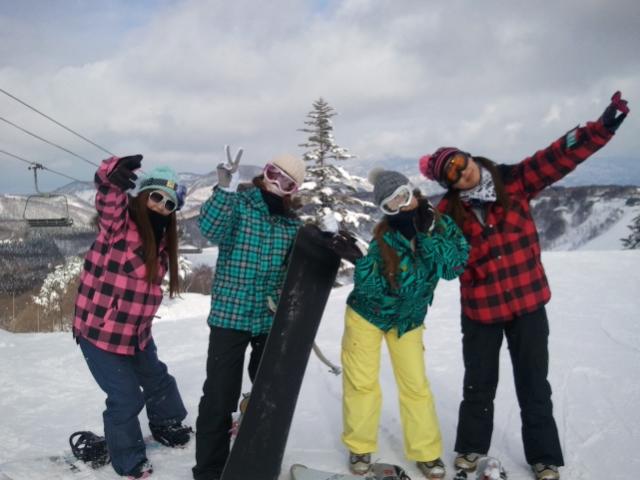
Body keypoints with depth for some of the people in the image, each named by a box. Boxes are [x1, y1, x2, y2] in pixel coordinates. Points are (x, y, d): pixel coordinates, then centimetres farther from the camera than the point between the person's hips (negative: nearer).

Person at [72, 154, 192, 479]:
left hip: (136, 332, 8)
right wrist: (111, 176, -61)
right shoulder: (120, 221, -16)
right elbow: (108, 200, -40)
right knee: (126, 397, -1)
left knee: (157, 381, 25)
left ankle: (167, 426, 52)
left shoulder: (160, 239, 6)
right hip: (100, 330, -8)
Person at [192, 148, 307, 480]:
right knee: (220, 396, -7)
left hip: (273, 318, 5)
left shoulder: (293, 223, 7)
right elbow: (211, 230, -25)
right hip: (231, 314, -5)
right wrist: (224, 188, -35)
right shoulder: (237, 203, -6)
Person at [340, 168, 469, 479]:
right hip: (366, 314, -3)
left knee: (416, 385, 4)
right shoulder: (382, 239, -26)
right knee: (362, 382, 3)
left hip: (408, 319, 3)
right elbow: (366, 285, -28)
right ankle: (360, 447, 22)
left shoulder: (440, 224, -15)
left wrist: (428, 234, -32)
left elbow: (454, 267, -25)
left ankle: (426, 452, 20)